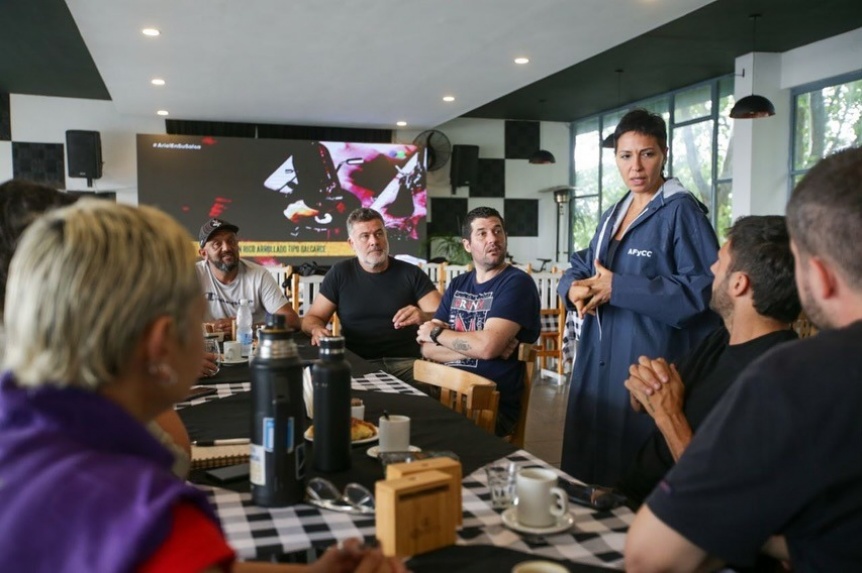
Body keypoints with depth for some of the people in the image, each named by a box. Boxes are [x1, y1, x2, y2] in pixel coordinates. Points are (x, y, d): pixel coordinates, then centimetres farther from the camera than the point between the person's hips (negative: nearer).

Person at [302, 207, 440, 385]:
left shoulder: (411, 273, 7)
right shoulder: (340, 274, 9)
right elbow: (312, 317, 12)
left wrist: (423, 317, -23)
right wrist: (317, 329, -13)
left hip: (406, 362, 0)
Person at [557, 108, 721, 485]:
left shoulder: (681, 211, -9)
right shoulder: (613, 214, 15)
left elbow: (705, 286, -20)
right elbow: (578, 269, 18)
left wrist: (619, 288, -21)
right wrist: (575, 288, -7)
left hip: (649, 368, -7)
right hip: (599, 364, 8)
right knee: (591, 467, 14)